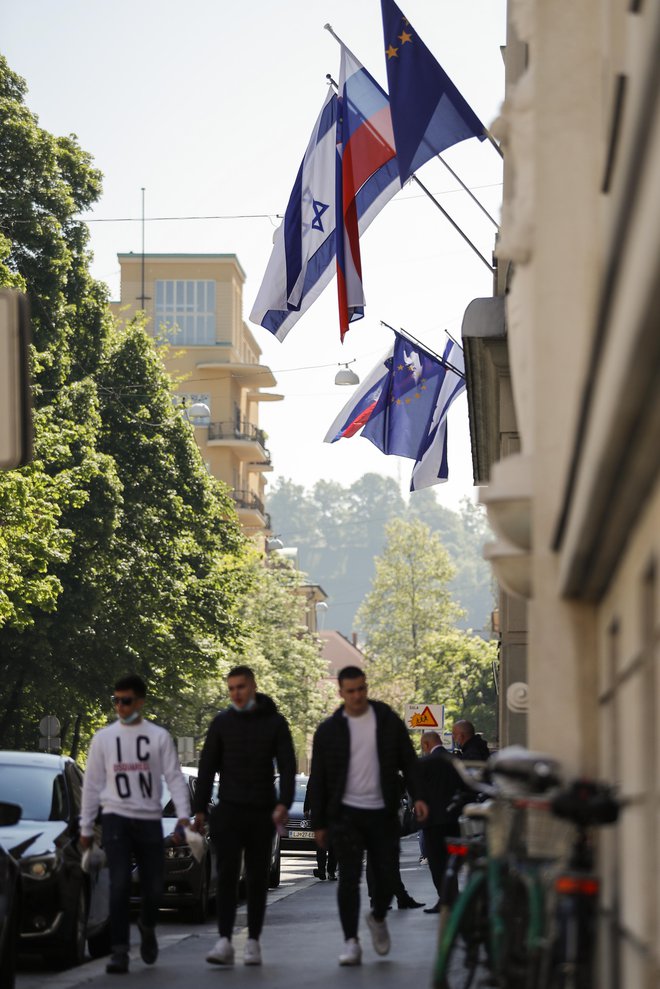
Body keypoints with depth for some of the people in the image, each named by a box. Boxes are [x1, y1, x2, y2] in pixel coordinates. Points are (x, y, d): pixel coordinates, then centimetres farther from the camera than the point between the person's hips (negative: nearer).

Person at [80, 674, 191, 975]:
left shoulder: (159, 737, 4)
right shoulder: (103, 738, 7)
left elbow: (174, 777, 1)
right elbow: (92, 784, 11)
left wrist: (183, 814, -13)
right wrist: (86, 827, 10)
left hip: (150, 820, 0)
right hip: (116, 818, 0)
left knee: (153, 886, 4)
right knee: (119, 884, -12)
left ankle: (147, 927, 35)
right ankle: (119, 951, -10)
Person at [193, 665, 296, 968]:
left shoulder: (274, 722, 3)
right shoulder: (222, 723, 6)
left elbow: (287, 766, 0)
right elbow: (207, 767, 8)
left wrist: (284, 803, -14)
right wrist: (200, 809, 3)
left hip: (262, 814, 0)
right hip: (228, 811, 0)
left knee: (257, 878, 4)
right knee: (227, 874, -10)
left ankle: (253, 943, 10)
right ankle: (224, 942, -13)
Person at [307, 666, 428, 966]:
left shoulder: (388, 721, 4)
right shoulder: (329, 730, 3)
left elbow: (408, 760, 6)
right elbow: (318, 780, 7)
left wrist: (418, 795, -9)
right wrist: (318, 823, 4)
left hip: (383, 813, 1)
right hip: (346, 814, -1)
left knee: (387, 875, 2)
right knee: (349, 878, -7)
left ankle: (378, 917, 32)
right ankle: (351, 942, -3)